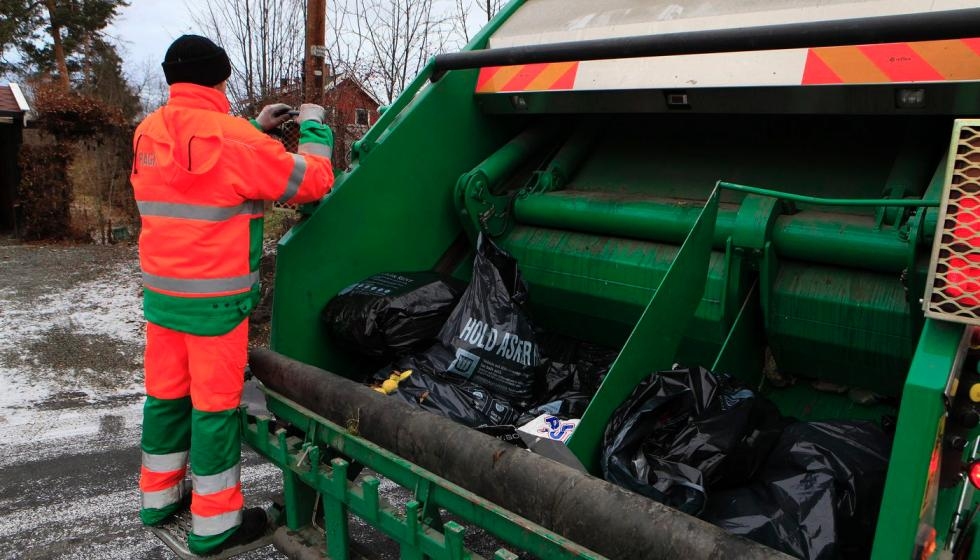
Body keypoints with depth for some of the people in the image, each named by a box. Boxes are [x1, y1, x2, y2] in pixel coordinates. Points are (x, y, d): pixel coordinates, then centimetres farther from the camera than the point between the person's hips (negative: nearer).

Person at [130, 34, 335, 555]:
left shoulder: (149, 133, 7)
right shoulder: (230, 136, -16)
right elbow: (313, 180, -11)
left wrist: (256, 127, 22)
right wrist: (314, 125, 5)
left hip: (161, 293, 7)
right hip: (214, 301, -7)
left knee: (166, 393, 18)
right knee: (216, 403, 3)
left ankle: (159, 495, 35)